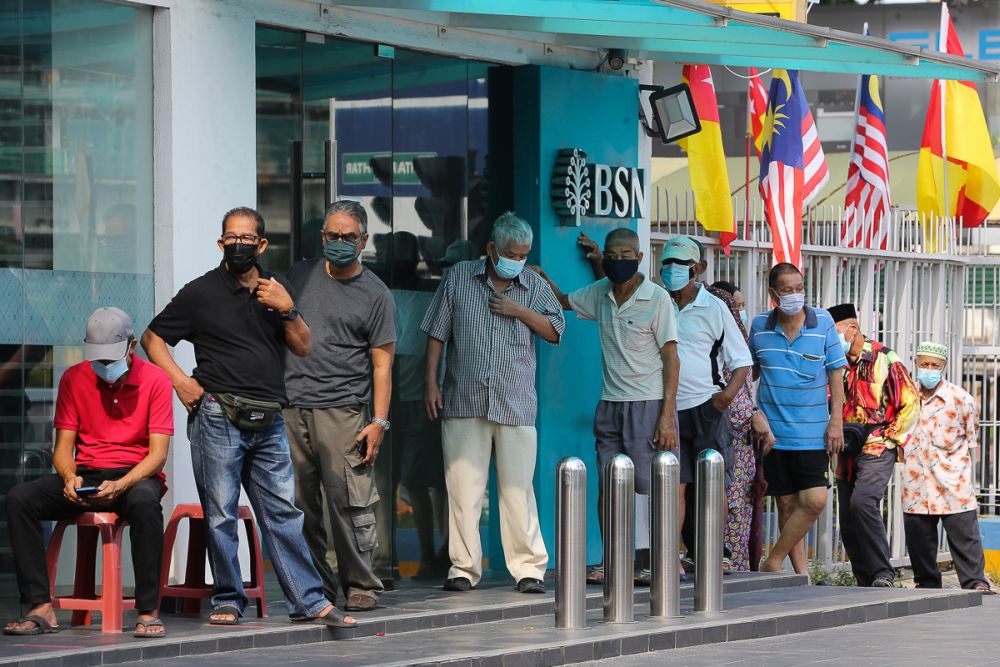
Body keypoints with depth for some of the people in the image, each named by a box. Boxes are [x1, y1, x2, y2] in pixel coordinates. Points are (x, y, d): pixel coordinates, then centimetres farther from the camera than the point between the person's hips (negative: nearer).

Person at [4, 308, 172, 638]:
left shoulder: (154, 380, -4)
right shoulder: (74, 378, 5)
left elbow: (158, 452, -9)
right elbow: (63, 446, 5)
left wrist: (121, 485, -26)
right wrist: (70, 477, -19)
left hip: (135, 476, -3)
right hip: (86, 475, 3)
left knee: (144, 503, -41)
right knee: (19, 498, -23)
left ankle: (148, 612, -32)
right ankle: (40, 607, -25)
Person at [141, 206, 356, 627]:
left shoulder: (274, 290, 15)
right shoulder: (201, 292, 3)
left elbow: (303, 348, 11)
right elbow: (152, 338, 7)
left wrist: (287, 310, -6)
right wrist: (179, 380, -6)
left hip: (268, 422, 3)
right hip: (218, 416, -3)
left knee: (283, 513, 3)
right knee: (220, 514, -1)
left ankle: (309, 601, 3)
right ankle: (228, 600, 8)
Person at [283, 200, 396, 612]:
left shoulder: (376, 295, 5)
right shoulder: (300, 276, 16)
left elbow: (382, 363, 1)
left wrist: (379, 421, -7)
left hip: (342, 411, -4)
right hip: (291, 408, 4)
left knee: (348, 501, -9)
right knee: (299, 504, 2)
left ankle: (360, 585, 1)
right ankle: (317, 586, 10)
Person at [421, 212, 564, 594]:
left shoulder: (534, 287, 9)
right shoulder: (459, 279, 7)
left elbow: (555, 331, 6)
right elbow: (437, 334, 8)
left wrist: (520, 312, -7)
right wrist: (430, 384, 2)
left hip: (516, 404, 0)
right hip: (463, 403, 0)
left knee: (517, 488, -2)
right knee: (463, 486, 0)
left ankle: (528, 568, 2)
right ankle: (464, 567, 7)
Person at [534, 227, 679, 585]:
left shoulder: (657, 298, -7)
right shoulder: (599, 294, 10)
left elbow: (671, 359, -8)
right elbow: (563, 301, 31)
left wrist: (667, 416, -14)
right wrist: (540, 275, 12)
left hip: (648, 405, -5)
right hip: (610, 405, 6)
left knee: (651, 488, -6)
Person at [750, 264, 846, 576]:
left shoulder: (823, 322, -1)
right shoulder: (759, 326, 3)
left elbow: (836, 374, 2)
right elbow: (748, 373, 15)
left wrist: (836, 421, -4)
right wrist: (754, 412, 2)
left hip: (813, 433, -1)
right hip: (774, 431, 1)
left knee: (815, 501, -11)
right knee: (787, 504, 3)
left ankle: (773, 562, 3)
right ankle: (802, 574, 11)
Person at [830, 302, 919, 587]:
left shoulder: (884, 359, -4)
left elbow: (911, 404, -3)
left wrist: (890, 438, -7)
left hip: (877, 448, -7)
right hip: (847, 453, 7)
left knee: (862, 501, -27)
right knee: (848, 524, 3)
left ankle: (883, 573, -22)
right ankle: (867, 584, 10)